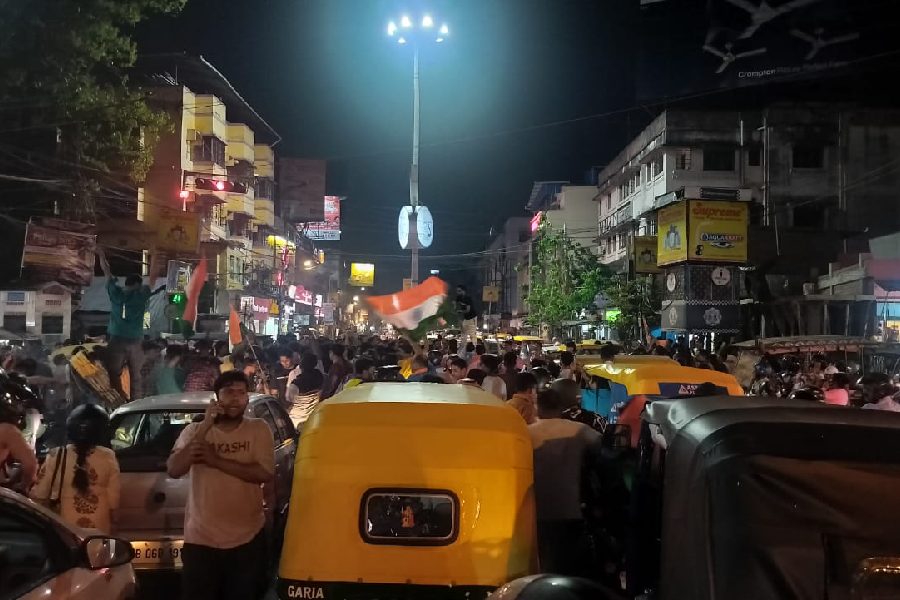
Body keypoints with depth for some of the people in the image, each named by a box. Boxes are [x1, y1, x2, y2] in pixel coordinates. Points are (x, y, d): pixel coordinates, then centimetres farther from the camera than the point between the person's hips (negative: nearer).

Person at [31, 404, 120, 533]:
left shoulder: (56, 457, -8)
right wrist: (112, 522, 12)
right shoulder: (108, 457, -8)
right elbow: (113, 497, -4)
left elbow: (38, 495, -2)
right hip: (99, 529, 0)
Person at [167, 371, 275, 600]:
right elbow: (173, 470, -11)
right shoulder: (194, 430, 3)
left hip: (247, 539, 0)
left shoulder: (259, 429, -1)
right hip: (201, 540, 1)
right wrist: (205, 428, -16)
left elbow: (264, 473, -13)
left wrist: (216, 460, -16)